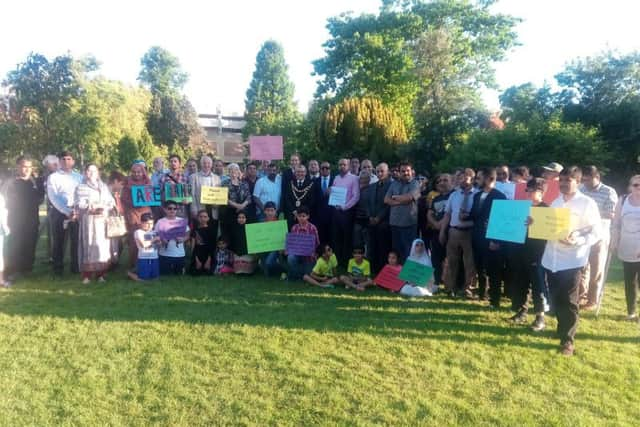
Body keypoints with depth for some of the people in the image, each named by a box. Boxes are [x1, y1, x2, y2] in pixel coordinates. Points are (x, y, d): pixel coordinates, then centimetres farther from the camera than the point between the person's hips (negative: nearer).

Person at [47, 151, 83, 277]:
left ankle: (76, 267, 17)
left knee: (76, 241, 6)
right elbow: (53, 198, -7)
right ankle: (58, 269, 14)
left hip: (77, 212, 2)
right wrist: (67, 212, -17)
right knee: (59, 242, 5)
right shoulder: (53, 177, 2)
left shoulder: (79, 177, 10)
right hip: (59, 212, -2)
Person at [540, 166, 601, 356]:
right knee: (556, 299, 15)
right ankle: (562, 329, 35)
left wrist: (577, 241, -24)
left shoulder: (588, 203, -4)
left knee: (569, 302, 2)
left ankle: (567, 339, 14)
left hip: (572, 260, -5)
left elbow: (596, 233, -7)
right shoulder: (556, 201, 12)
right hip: (552, 258, 5)